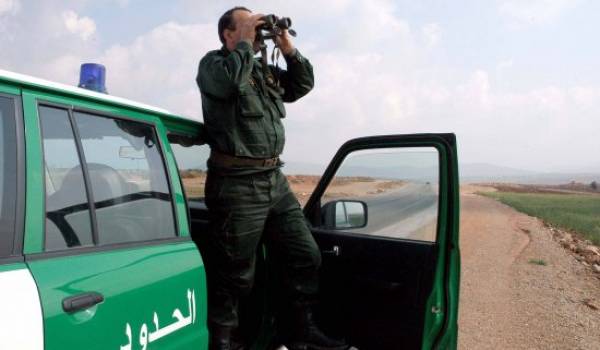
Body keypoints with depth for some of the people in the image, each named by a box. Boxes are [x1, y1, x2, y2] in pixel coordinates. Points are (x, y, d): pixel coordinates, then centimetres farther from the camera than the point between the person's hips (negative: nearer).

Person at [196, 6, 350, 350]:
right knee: (235, 273, 1)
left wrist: (289, 49, 9)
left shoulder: (264, 70, 21)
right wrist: (245, 43, -8)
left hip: (274, 178, 8)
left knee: (306, 255, 9)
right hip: (237, 183, -7)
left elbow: (303, 85, 20)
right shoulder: (213, 63, 0)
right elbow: (229, 81, -22)